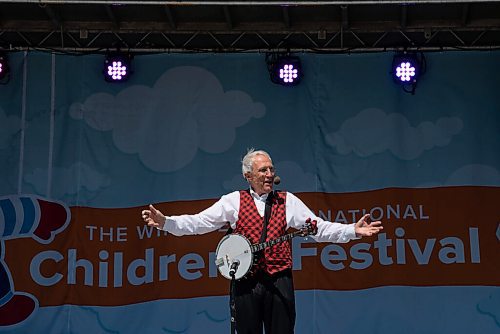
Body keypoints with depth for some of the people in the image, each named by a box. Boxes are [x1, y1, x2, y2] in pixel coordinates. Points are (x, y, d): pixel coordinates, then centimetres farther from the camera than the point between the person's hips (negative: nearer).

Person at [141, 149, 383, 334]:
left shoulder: (288, 201, 9)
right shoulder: (234, 201, 5)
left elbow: (320, 228, 5)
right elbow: (198, 222, 1)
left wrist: (353, 231, -7)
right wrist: (164, 222, -11)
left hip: (279, 282, 1)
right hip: (245, 282, -1)